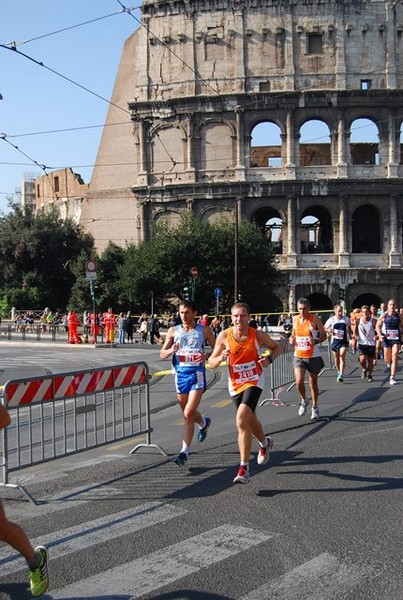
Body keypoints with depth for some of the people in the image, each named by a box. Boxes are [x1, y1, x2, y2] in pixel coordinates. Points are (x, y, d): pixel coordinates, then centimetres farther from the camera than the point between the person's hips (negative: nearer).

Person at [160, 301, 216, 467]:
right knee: (187, 413, 16)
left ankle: (184, 452, -8)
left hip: (197, 374, -4)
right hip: (180, 373, 4)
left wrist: (206, 356, -15)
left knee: (188, 413, -14)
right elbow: (162, 354, 8)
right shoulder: (173, 331, 7)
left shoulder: (204, 330, 0)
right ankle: (204, 423, 49)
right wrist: (171, 350, -14)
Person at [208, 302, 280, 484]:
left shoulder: (258, 335, -12)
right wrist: (221, 358, -26)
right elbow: (211, 362, -4)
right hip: (235, 384, 4)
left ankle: (244, 468, -13)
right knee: (250, 420, 19)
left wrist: (269, 359, -14)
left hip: (254, 381, -3)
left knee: (242, 420, -21)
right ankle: (265, 443, 53)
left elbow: (276, 348, 7)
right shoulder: (224, 336, -9)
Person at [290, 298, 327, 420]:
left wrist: (316, 341, -25)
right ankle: (304, 401, 17)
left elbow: (323, 335, -5)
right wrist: (292, 339, -3)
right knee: (299, 381, -12)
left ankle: (315, 407, 27)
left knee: (313, 383, 9)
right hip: (299, 356, 2)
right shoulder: (295, 319, 3)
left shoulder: (315, 319, -8)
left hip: (313, 356, -2)